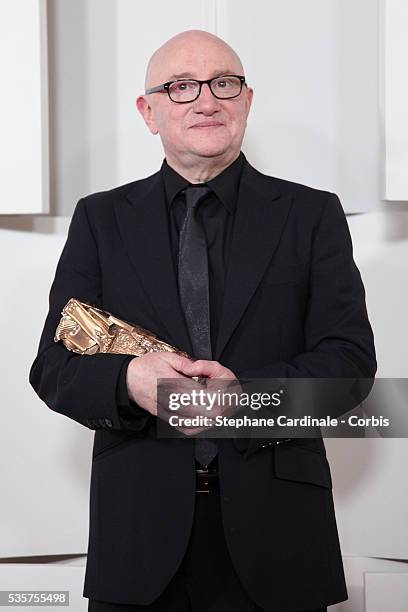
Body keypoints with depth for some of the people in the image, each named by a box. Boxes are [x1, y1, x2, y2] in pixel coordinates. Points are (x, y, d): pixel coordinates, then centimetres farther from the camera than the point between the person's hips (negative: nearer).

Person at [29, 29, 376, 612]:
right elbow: (53, 367, 3)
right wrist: (129, 380, -19)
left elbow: (352, 357, -3)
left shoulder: (313, 215, 5)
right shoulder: (100, 219, 8)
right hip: (140, 533, 1)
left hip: (275, 526, 0)